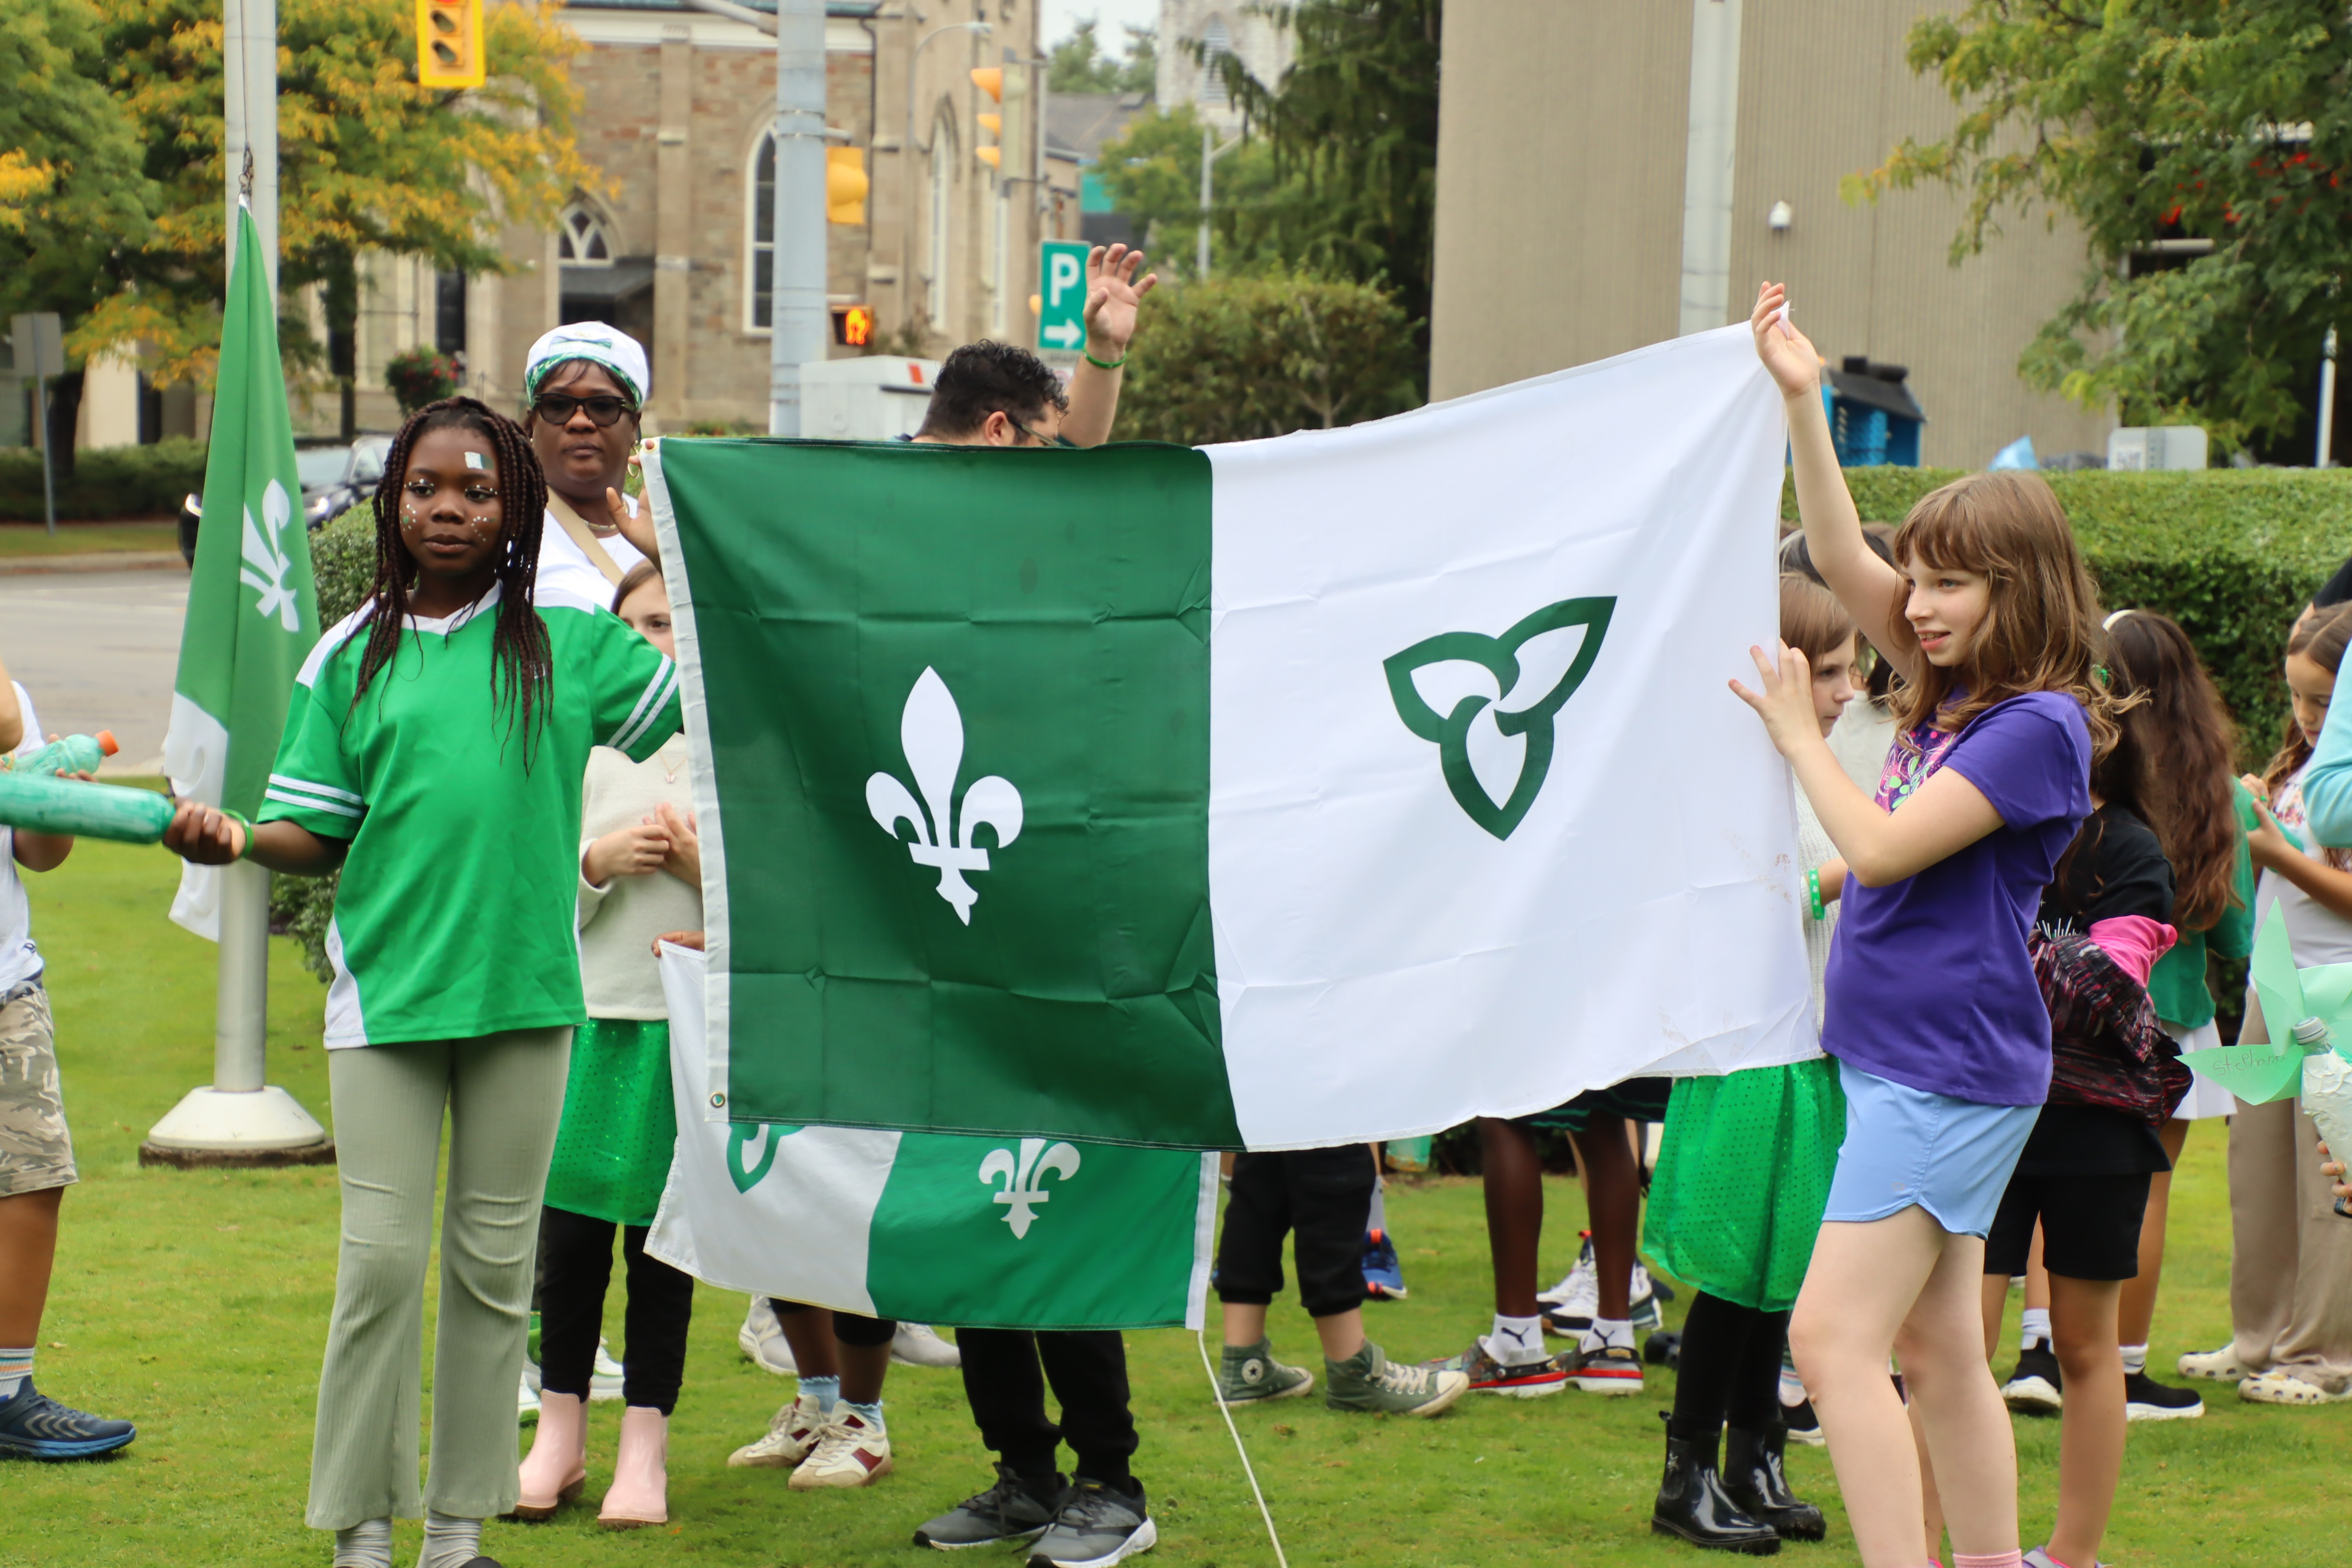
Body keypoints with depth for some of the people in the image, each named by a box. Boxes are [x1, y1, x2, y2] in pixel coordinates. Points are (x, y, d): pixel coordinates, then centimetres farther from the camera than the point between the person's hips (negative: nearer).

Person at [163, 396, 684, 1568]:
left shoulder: (568, 634, 5)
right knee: (383, 1260, -4)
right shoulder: (350, 657, 6)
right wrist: (239, 838, -14)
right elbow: (320, 833, 4)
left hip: (525, 987, 1)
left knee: (495, 1260, 7)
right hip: (387, 991, -1)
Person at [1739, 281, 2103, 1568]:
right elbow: (1841, 560, 10)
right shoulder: (1951, 693, 10)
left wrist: (1799, 735, -4)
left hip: (1951, 1070, -9)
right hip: (1906, 1062, 9)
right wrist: (1802, 403, 3)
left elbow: (1880, 846, -19)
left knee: (1832, 1338, -14)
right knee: (1937, 1351, 12)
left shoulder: (2038, 725, -15)